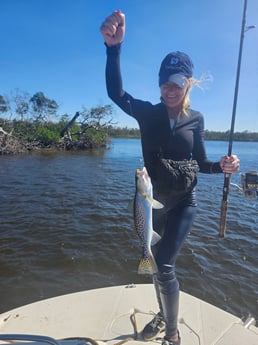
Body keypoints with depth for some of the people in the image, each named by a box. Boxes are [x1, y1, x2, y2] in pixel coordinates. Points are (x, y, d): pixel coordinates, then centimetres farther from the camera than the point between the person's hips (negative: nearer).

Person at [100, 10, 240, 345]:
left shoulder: (196, 119, -2)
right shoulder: (148, 112, -6)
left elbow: (200, 162, 4)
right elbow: (116, 92, -25)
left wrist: (222, 166, -16)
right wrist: (113, 47, -38)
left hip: (183, 201, -1)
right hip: (152, 199, 2)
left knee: (164, 265, -11)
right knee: (158, 263, 18)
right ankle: (163, 315, 47)